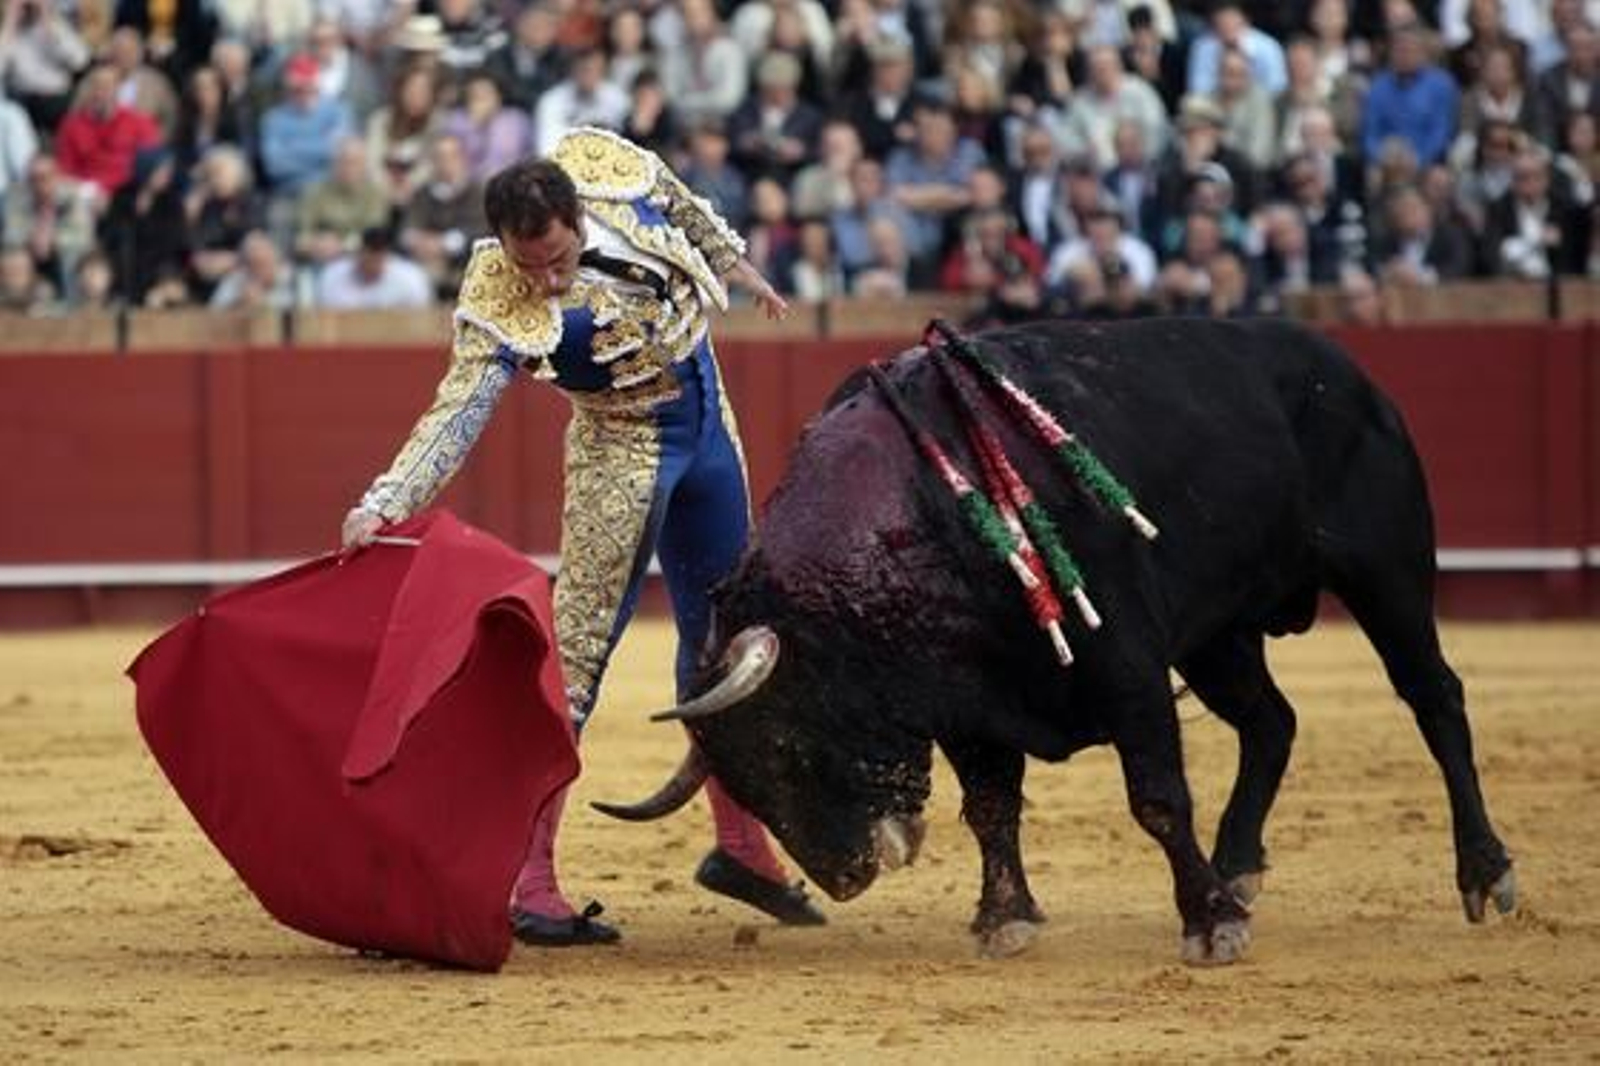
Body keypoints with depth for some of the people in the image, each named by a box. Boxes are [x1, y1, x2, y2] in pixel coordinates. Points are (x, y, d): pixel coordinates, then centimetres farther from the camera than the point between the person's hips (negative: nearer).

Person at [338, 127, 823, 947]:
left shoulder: (604, 165, -17)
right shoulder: (499, 308, -29)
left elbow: (684, 209, 5)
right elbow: (456, 413, -35)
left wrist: (736, 267, 20)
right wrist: (382, 505, -48)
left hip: (707, 423, 6)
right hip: (623, 448, -6)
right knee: (576, 653, -11)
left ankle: (741, 847, 32)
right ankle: (528, 880, -11)